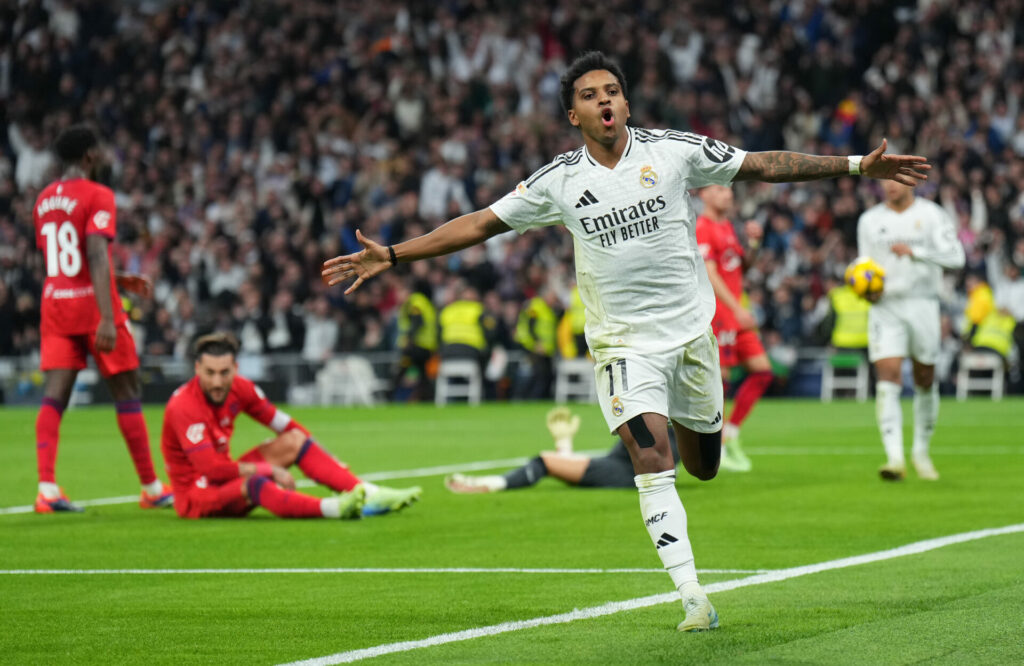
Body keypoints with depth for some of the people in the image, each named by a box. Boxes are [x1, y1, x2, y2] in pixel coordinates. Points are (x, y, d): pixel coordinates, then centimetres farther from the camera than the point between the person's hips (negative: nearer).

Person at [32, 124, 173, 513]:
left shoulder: (44, 200, 13)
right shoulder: (98, 196, -10)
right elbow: (96, 256, -22)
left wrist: (120, 280, 28)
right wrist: (107, 319, -27)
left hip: (55, 304, 6)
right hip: (92, 306, -6)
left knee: (54, 397, -3)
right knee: (127, 393, 6)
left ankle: (47, 489, -19)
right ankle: (151, 488, 13)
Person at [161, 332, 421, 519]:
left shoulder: (239, 388, -2)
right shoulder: (184, 407, -25)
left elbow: (285, 425, 8)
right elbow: (212, 467, -30)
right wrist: (272, 470, -24)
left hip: (227, 477, 9)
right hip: (196, 494, -9)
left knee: (294, 440, 0)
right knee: (254, 482, -38)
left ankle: (368, 493, -16)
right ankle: (333, 508, -62)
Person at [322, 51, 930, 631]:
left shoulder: (674, 150, -4)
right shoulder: (560, 181, -3)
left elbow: (765, 166, 1)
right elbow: (480, 224, 1)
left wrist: (858, 166, -2)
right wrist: (391, 256, -5)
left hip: (691, 331, 2)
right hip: (623, 341, -2)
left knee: (703, 466, 12)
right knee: (652, 461, -18)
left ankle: (687, 422, 50)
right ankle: (693, 597, -17)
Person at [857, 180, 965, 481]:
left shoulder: (932, 214, -1)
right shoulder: (869, 220, 9)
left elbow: (955, 256, -10)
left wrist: (914, 251, -22)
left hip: (922, 306, -1)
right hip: (885, 307, 1)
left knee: (925, 381, 8)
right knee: (888, 377, -15)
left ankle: (922, 451, 28)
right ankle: (895, 457, -20)